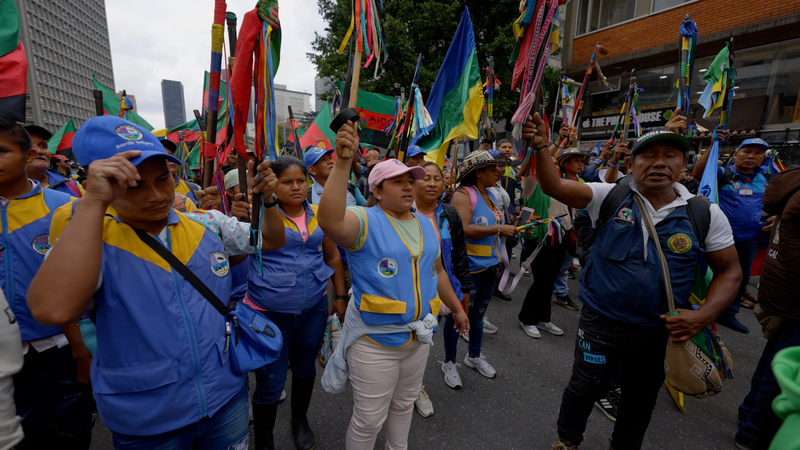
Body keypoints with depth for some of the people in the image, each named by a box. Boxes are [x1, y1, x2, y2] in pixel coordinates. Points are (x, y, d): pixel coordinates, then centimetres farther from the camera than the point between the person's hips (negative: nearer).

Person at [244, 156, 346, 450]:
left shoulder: (319, 215, 1)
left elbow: (332, 257, 10)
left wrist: (341, 296, 9)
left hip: (314, 309, 4)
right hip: (269, 313, -3)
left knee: (305, 370, 22)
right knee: (270, 384, 8)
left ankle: (300, 421, 50)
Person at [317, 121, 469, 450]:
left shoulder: (426, 225, 6)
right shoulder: (366, 220, -16)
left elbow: (437, 271, 16)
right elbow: (329, 221, -39)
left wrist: (457, 308, 22)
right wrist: (342, 162, -44)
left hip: (418, 335, 6)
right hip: (374, 339, -6)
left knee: (404, 405, 27)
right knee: (369, 419, 12)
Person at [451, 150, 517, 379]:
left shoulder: (490, 194, 11)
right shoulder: (463, 194, -15)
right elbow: (464, 229, -27)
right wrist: (499, 228, -24)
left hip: (489, 266, 8)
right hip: (468, 268, -8)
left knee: (478, 314, 21)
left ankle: (474, 356, 40)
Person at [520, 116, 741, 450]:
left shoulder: (706, 215, -5)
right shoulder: (610, 197, -9)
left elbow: (729, 271, 2)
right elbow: (555, 186, -21)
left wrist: (704, 315, -13)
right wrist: (540, 148, -37)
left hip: (661, 332, 2)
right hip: (601, 322, -2)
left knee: (641, 398, 24)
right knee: (583, 389, 15)